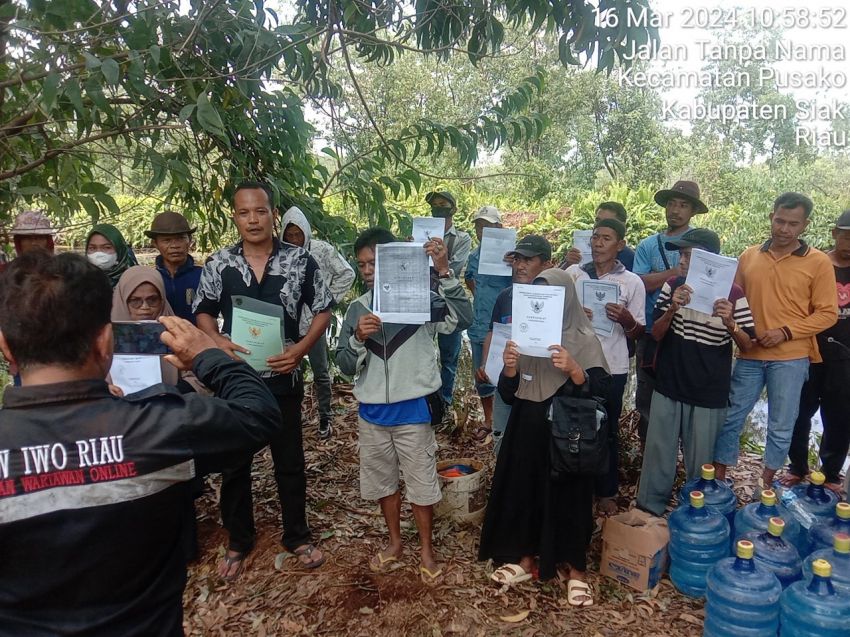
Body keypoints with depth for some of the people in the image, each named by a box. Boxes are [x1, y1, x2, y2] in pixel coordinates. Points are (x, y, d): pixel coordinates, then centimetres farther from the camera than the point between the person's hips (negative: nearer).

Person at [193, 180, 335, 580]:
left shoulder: (300, 260, -6)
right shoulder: (219, 264, -2)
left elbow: (323, 310, 0)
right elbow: (203, 311, 8)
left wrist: (301, 348, -14)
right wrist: (216, 341, -13)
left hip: (282, 379, -1)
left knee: (290, 462, 13)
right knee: (234, 464, 14)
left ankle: (297, 537, 33)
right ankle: (238, 542, 34)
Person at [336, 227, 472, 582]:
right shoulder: (357, 309, 1)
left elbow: (462, 320, -24)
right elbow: (345, 367, -1)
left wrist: (444, 272, -31)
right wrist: (358, 338, -21)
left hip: (413, 410, -4)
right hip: (372, 412, 4)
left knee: (421, 483, 10)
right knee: (382, 480, 19)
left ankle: (426, 549, 31)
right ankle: (395, 542, 41)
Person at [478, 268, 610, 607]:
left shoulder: (584, 340, -8)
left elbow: (601, 392, -15)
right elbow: (508, 395, 3)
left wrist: (572, 369, -30)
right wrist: (510, 368, -17)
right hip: (526, 432, 4)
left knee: (567, 496, 6)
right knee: (523, 490, 11)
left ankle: (575, 568, 27)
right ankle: (526, 558, 32)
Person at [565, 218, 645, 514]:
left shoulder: (632, 282, -1)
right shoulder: (573, 273, 2)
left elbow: (637, 334, 3)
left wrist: (626, 319, -18)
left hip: (612, 368, -1)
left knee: (607, 431, 12)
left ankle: (606, 492, 28)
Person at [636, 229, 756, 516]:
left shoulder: (732, 293, -8)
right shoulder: (672, 286, -1)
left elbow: (748, 345, -4)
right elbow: (656, 334, -2)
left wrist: (729, 323, -25)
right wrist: (672, 309, -21)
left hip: (708, 393, -2)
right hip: (668, 387, 2)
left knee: (700, 462, 10)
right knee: (658, 455, 10)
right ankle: (649, 511, 25)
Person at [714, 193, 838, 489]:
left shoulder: (818, 262, -3)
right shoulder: (749, 256, 6)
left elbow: (827, 314, -4)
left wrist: (785, 332, -15)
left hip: (790, 358, -2)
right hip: (749, 354, 3)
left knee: (781, 427, 9)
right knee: (730, 418, 7)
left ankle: (767, 481, 28)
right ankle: (719, 479, 21)